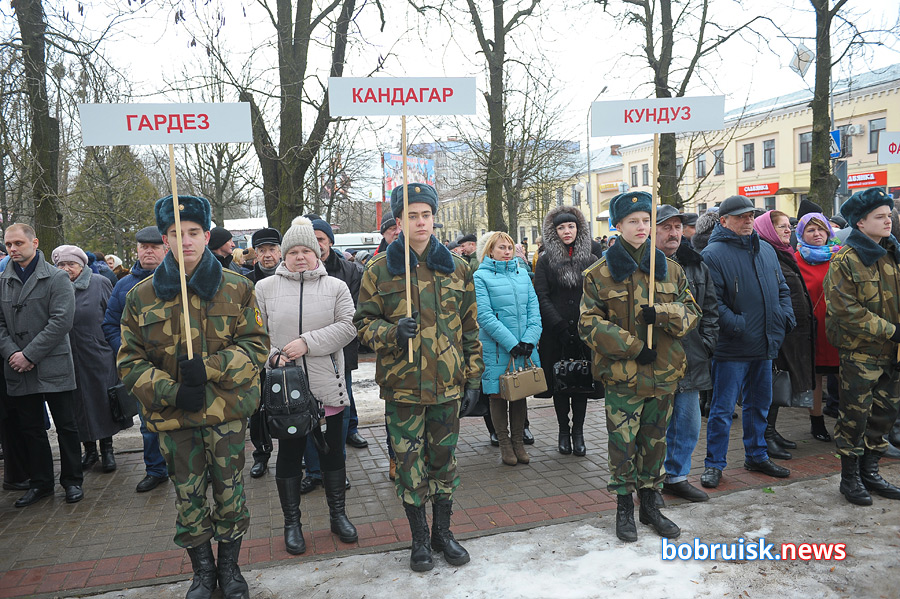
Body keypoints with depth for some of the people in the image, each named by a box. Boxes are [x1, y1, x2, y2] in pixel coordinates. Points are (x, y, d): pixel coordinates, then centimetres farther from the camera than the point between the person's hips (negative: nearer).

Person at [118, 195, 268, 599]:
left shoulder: (237, 288, -2)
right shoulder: (141, 296, 1)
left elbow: (256, 345, -4)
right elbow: (130, 361, 2)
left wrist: (209, 368, -19)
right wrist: (171, 391, -13)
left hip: (227, 411, -1)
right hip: (174, 416, 1)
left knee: (230, 491, 10)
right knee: (188, 497, 12)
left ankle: (230, 567, 33)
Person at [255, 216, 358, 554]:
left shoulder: (335, 287, 3)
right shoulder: (265, 288, 5)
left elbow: (347, 327, -7)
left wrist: (308, 342, -16)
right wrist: (271, 356, -9)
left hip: (328, 386, 1)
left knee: (333, 450, 12)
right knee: (289, 453, 9)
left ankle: (337, 514, 30)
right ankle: (291, 522, 26)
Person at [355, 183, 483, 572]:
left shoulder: (456, 268, 4)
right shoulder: (379, 270, -2)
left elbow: (469, 329, 9)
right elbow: (364, 322, 2)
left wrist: (473, 379, 7)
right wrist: (393, 333, -19)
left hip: (448, 383, 2)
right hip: (403, 384, -2)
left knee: (444, 459, 13)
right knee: (410, 463, 7)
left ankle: (443, 531, 33)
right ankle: (419, 539, 27)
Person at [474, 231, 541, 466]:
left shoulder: (522, 273, 12)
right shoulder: (481, 276, -3)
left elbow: (534, 309, 6)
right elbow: (485, 315, -12)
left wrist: (529, 340, -8)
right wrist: (511, 342, -17)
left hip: (524, 347, 4)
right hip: (496, 347, -4)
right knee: (498, 394, 4)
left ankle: (518, 442, 24)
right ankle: (504, 444, 18)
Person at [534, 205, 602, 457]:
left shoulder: (591, 259, 8)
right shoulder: (546, 260, 3)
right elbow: (542, 297, -3)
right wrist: (559, 326, -12)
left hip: (584, 332, 1)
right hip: (554, 333, -1)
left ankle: (578, 432, 15)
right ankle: (564, 432, 18)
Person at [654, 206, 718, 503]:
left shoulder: (696, 265, 12)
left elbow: (710, 308, 16)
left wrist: (707, 342, 6)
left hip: (690, 361, 6)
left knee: (688, 424, 15)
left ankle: (676, 477, 32)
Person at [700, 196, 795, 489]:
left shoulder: (766, 250, 13)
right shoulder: (713, 254, -11)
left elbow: (782, 288, 20)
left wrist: (786, 315, 4)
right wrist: (736, 325, -23)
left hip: (765, 345, 7)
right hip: (732, 348, -7)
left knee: (759, 404, 19)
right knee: (723, 408, 0)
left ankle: (756, 455, 35)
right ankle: (714, 464, 12)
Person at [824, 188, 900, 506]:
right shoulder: (845, 261, -11)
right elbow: (847, 311, -17)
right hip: (860, 350, -7)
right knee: (855, 415, 1)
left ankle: (869, 471, 29)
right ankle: (850, 477, 15)